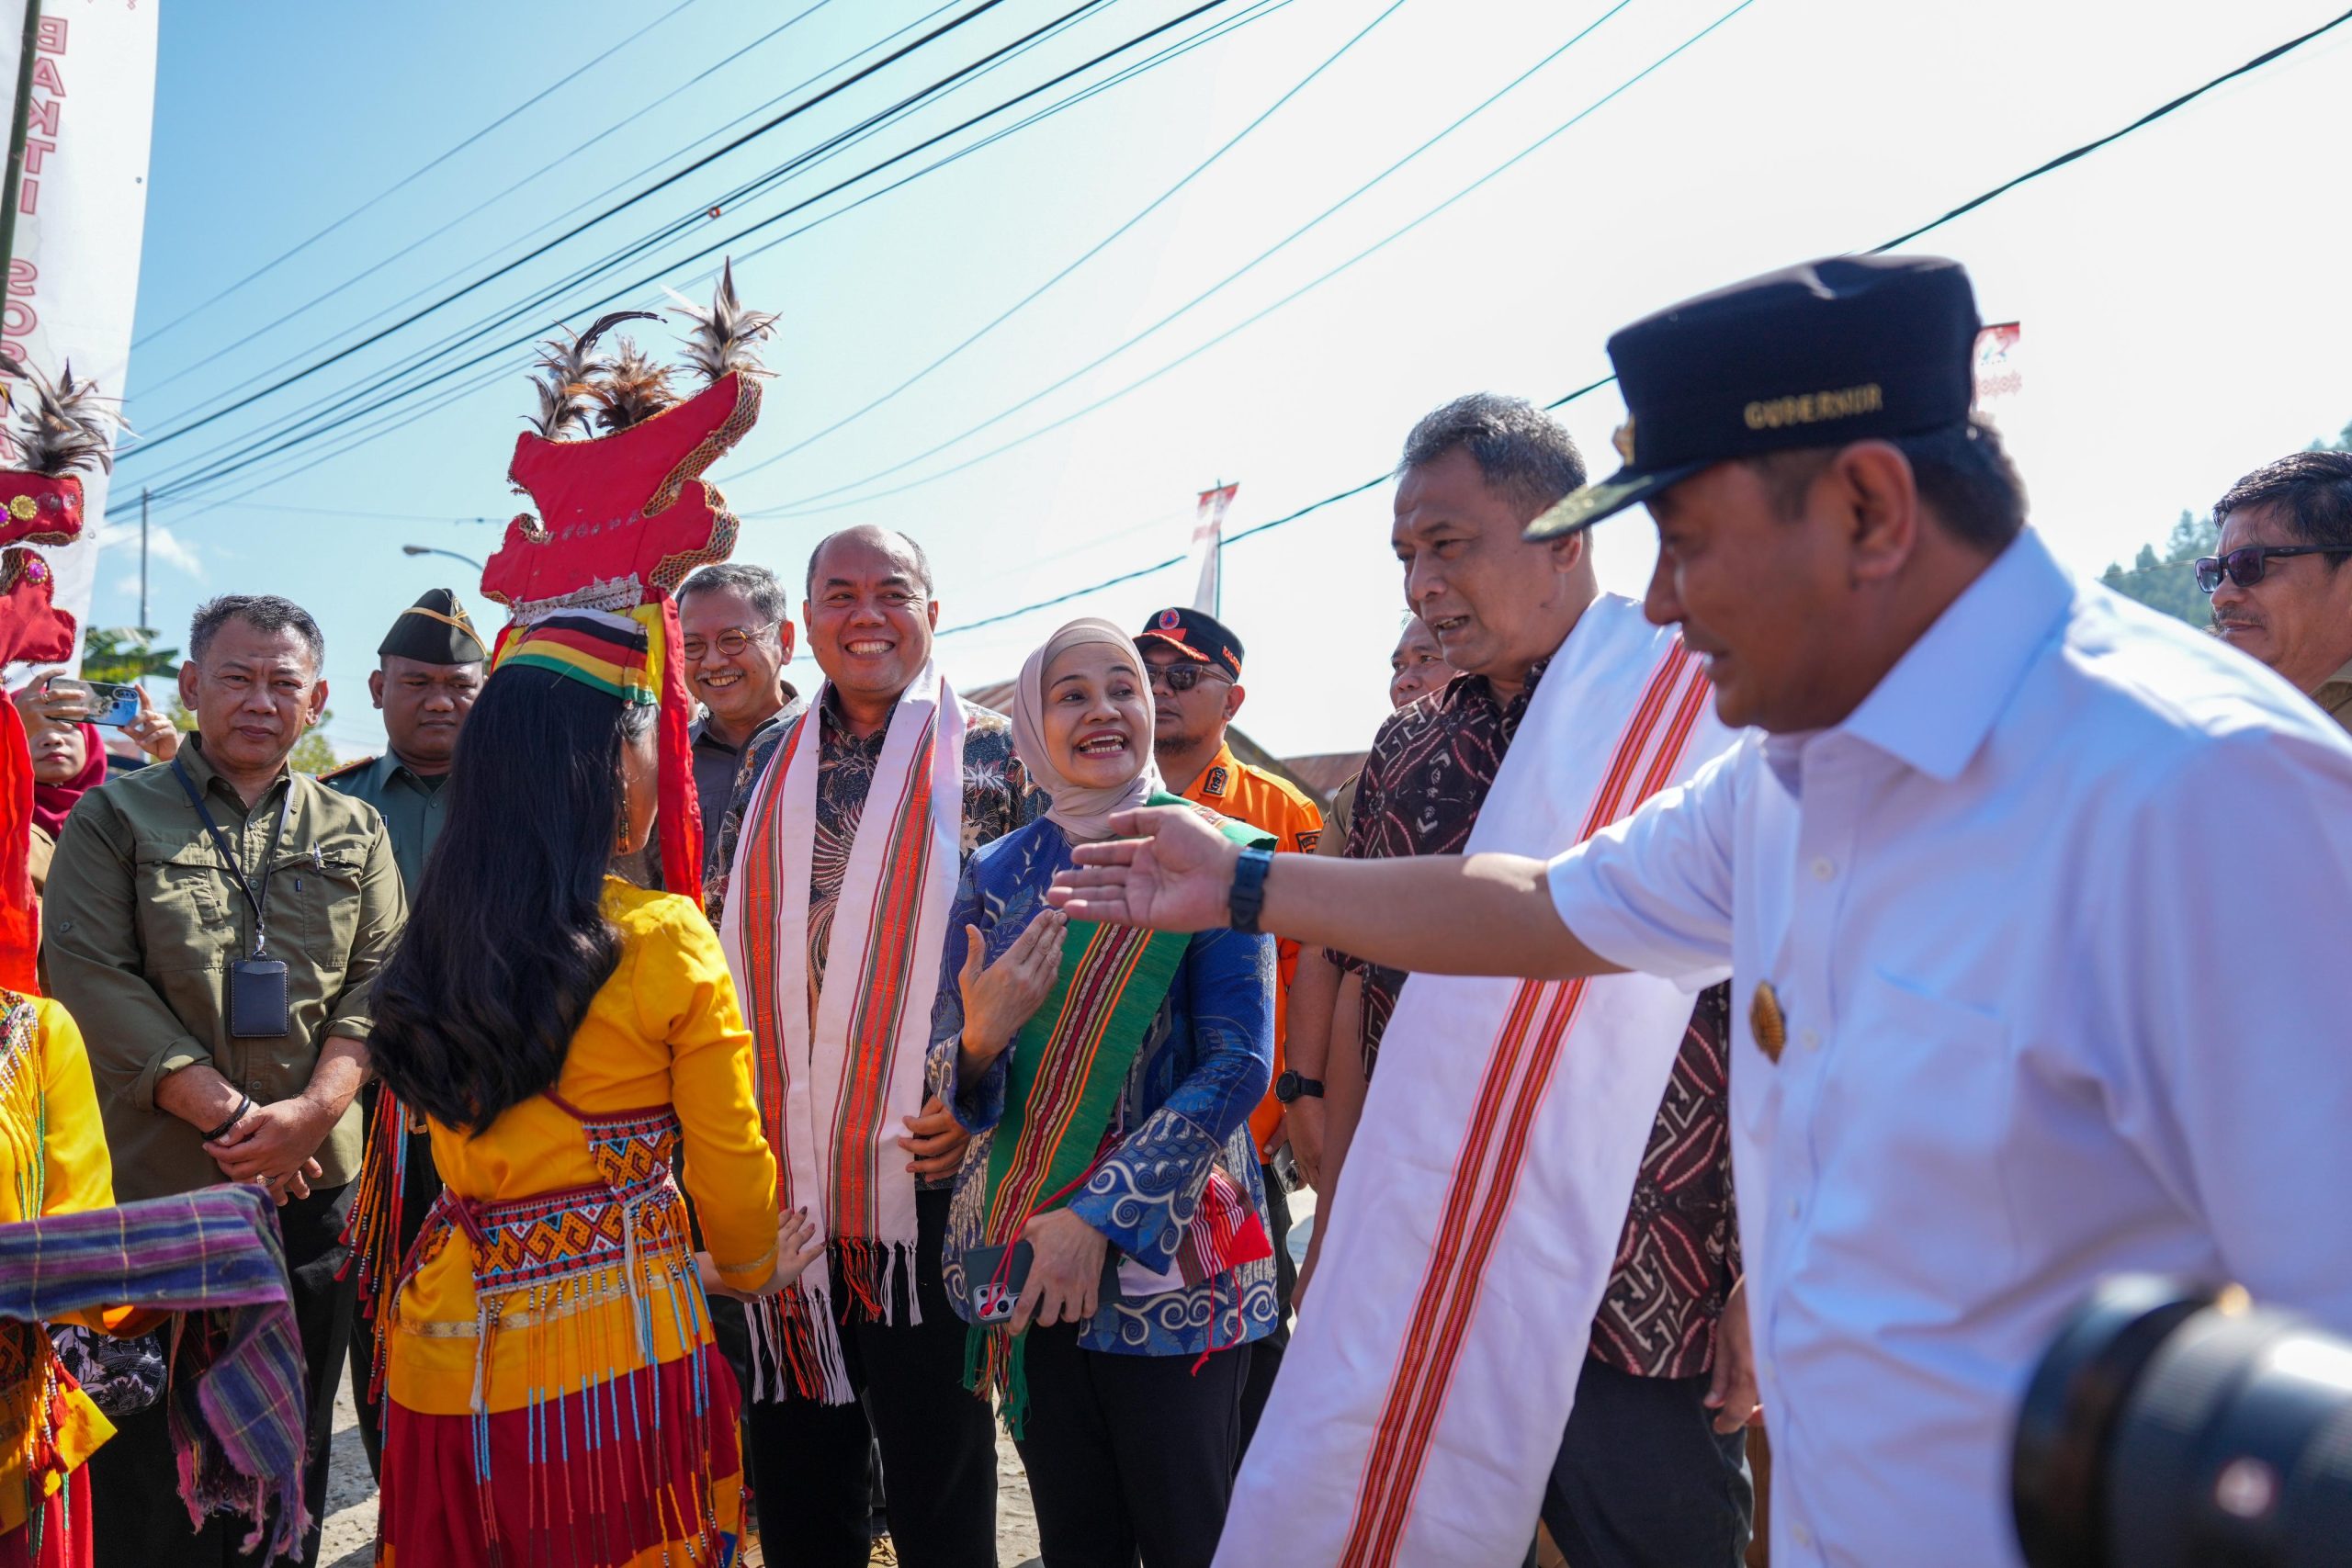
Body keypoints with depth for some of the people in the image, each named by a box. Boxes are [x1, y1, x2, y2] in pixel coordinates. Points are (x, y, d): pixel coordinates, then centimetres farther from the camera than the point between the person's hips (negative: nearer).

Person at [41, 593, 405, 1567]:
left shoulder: (355, 830, 10)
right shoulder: (114, 818, 4)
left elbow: (379, 979, 2)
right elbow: (91, 976, -7)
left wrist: (311, 1111, -14)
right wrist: (227, 1113, -15)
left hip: (314, 1189, 2)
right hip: (151, 1192, -2)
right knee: (146, 1481, 8)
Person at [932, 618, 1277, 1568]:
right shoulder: (996, 876, 5)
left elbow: (1238, 1067, -11)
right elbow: (948, 1084, 6)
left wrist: (1101, 1214, -18)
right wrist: (981, 1037, -18)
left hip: (1172, 1255, -3)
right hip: (1025, 1267, 3)